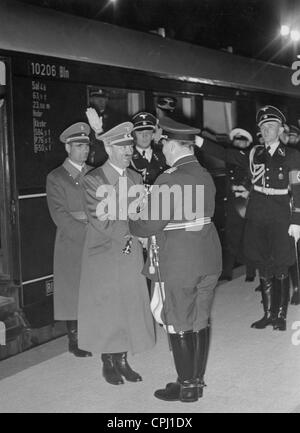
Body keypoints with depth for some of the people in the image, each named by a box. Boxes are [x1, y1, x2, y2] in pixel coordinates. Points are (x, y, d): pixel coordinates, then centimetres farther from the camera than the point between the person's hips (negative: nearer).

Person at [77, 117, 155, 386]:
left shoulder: (136, 178, 9)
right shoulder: (93, 180, -9)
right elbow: (100, 222, -14)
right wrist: (134, 231, -15)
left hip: (131, 253, 5)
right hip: (104, 255, -5)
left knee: (130, 308, 8)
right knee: (105, 310, 4)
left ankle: (122, 361, 22)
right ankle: (108, 363, 19)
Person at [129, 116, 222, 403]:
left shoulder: (169, 180, -18)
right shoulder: (205, 176, 6)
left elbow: (148, 225, -17)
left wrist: (129, 225, 5)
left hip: (177, 265, -8)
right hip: (208, 261, 8)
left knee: (178, 326, 6)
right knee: (200, 322, 15)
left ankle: (186, 386, 17)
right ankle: (197, 381, 27)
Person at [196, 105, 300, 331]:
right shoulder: (255, 154, 9)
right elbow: (226, 154, 8)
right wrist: (200, 141, -2)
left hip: (280, 218, -3)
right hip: (257, 217, 4)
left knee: (281, 270, 1)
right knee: (264, 269, 9)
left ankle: (281, 315, 14)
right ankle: (268, 314, 21)